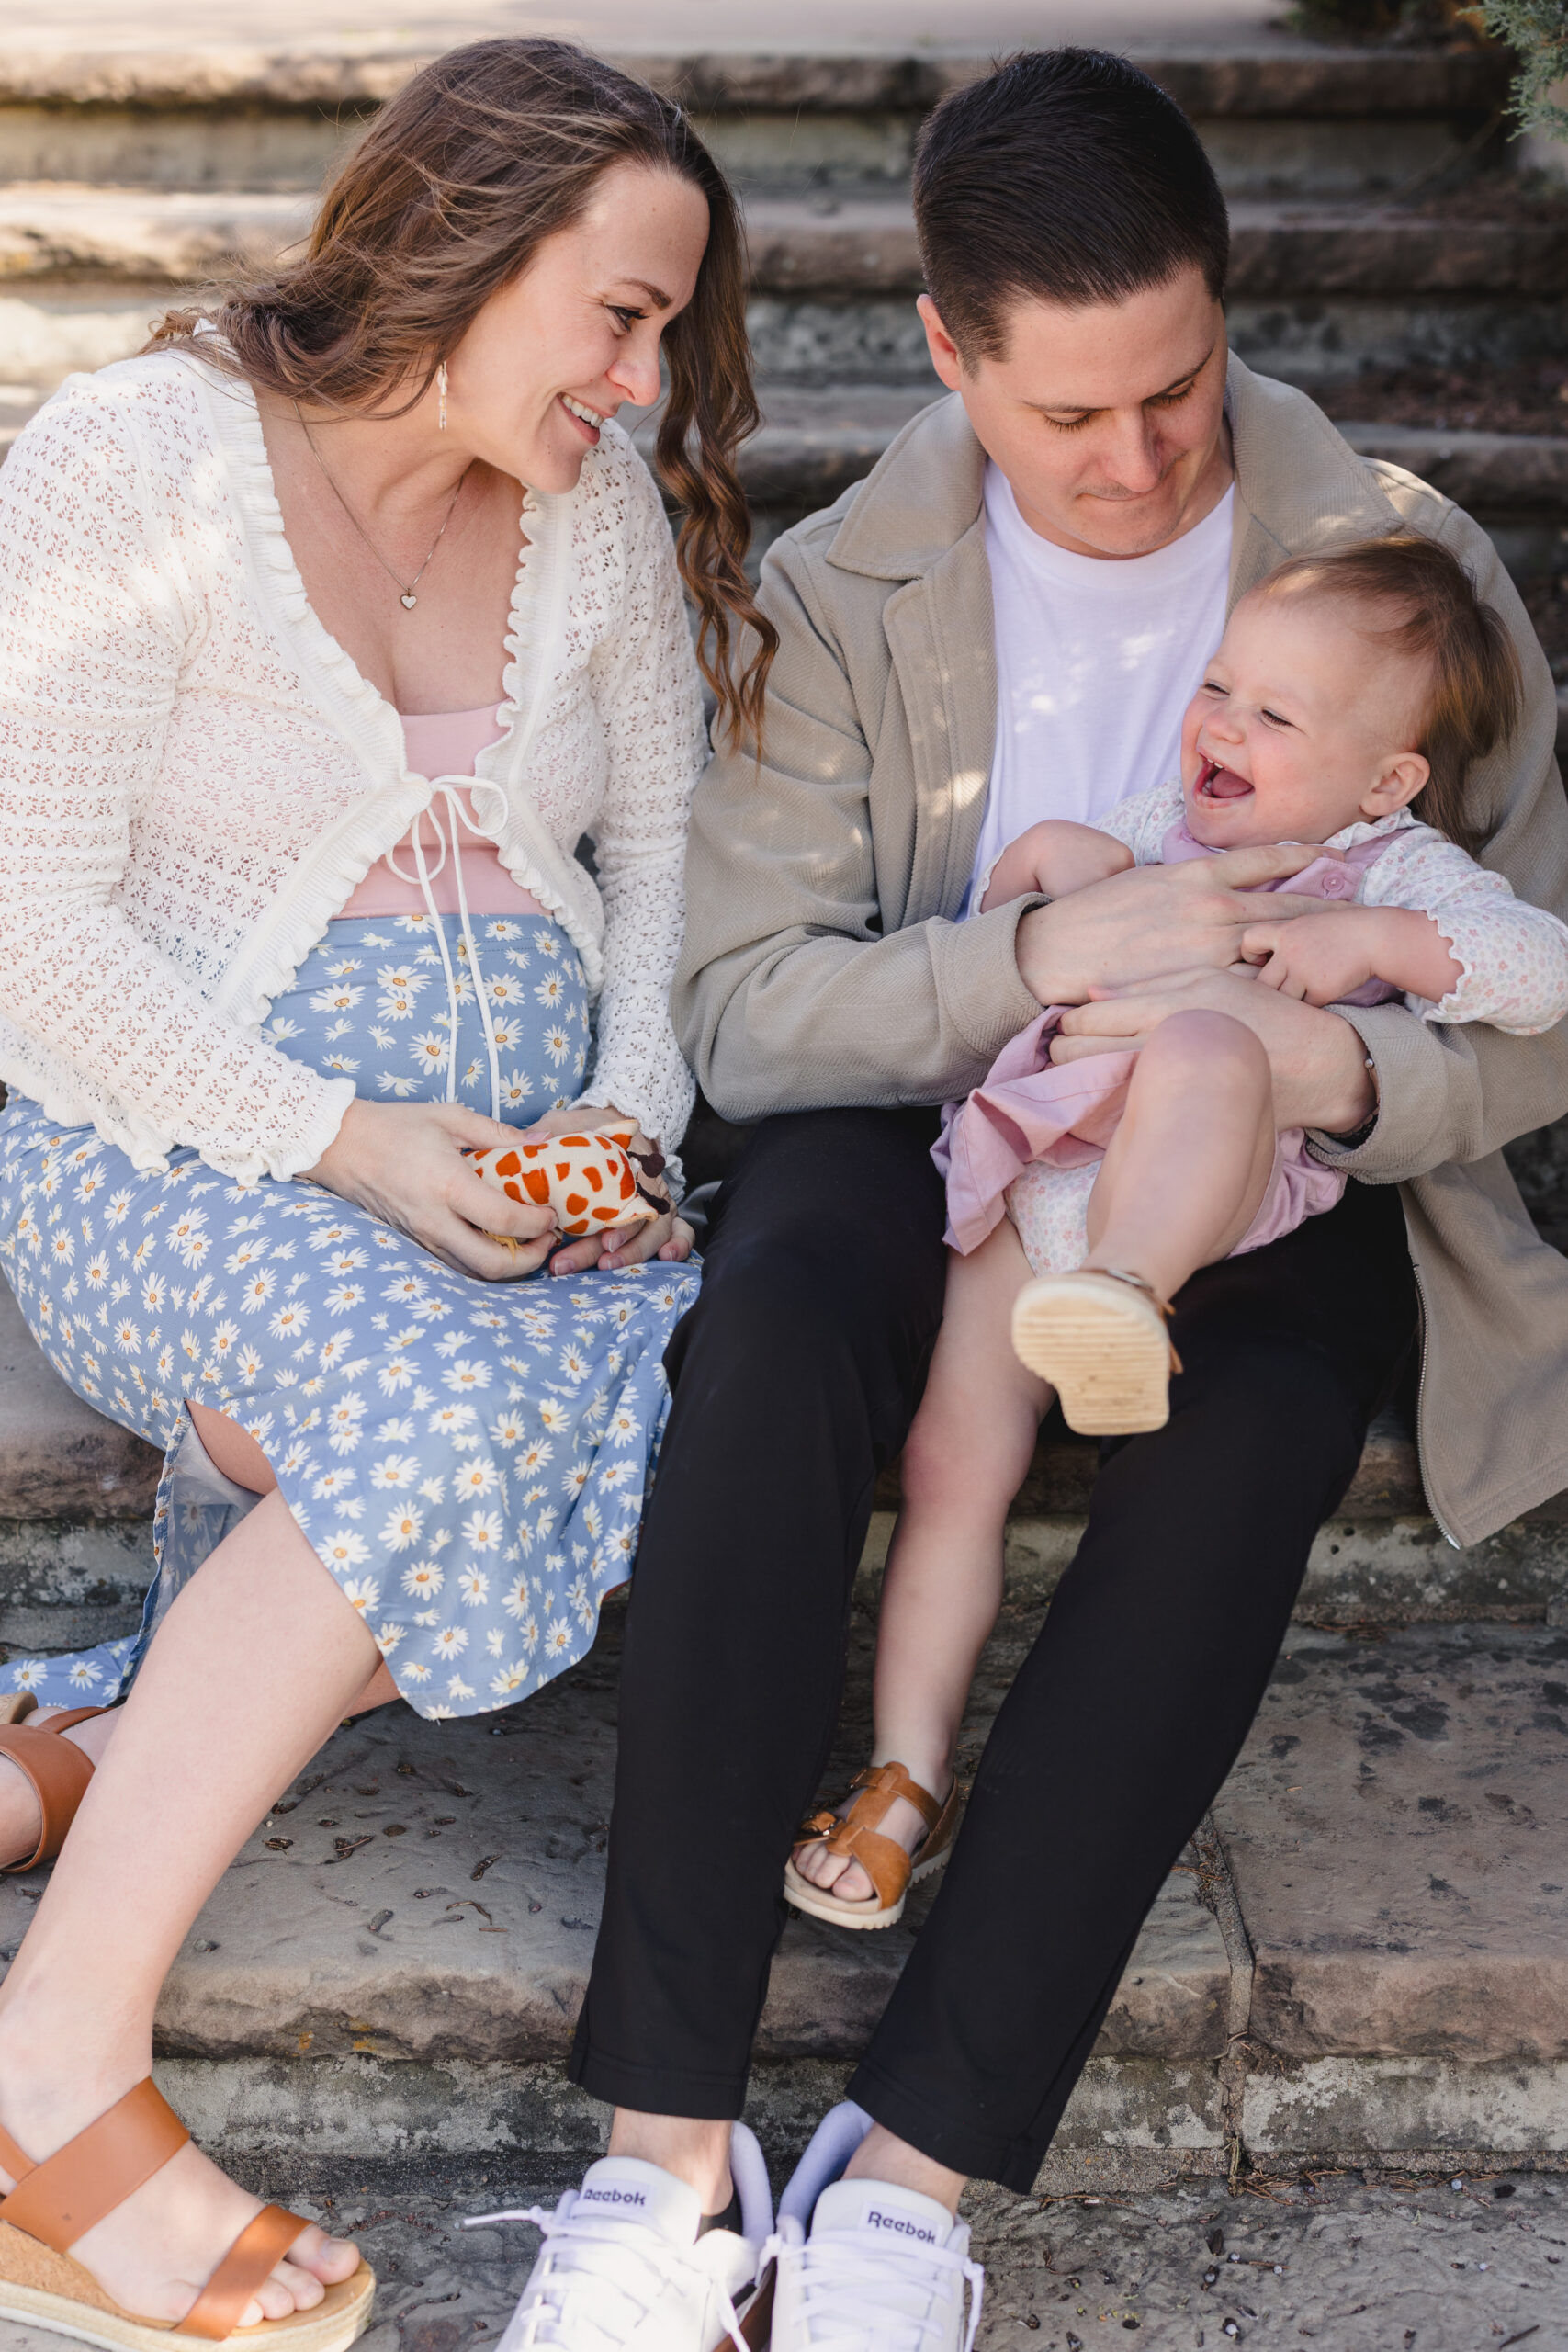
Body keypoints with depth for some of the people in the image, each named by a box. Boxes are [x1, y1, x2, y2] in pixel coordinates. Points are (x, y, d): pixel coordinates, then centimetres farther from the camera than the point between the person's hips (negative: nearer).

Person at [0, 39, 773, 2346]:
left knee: (690, 1421, -27)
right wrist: (350, 1142, -20)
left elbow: (666, 832, 17)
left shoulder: (606, 510, 10)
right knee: (446, 1422, -35)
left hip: (518, 1158, 6)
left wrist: (630, 1091, -3)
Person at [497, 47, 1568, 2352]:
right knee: (771, 1319, -34)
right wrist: (1044, 959, -25)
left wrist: (1342, 1067, -24)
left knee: (1242, 1445, -35)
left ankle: (920, 2164, -28)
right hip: (943, 1124, 1)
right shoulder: (842, 589, -1)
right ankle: (672, 2131, -30)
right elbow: (737, 1000, -8)